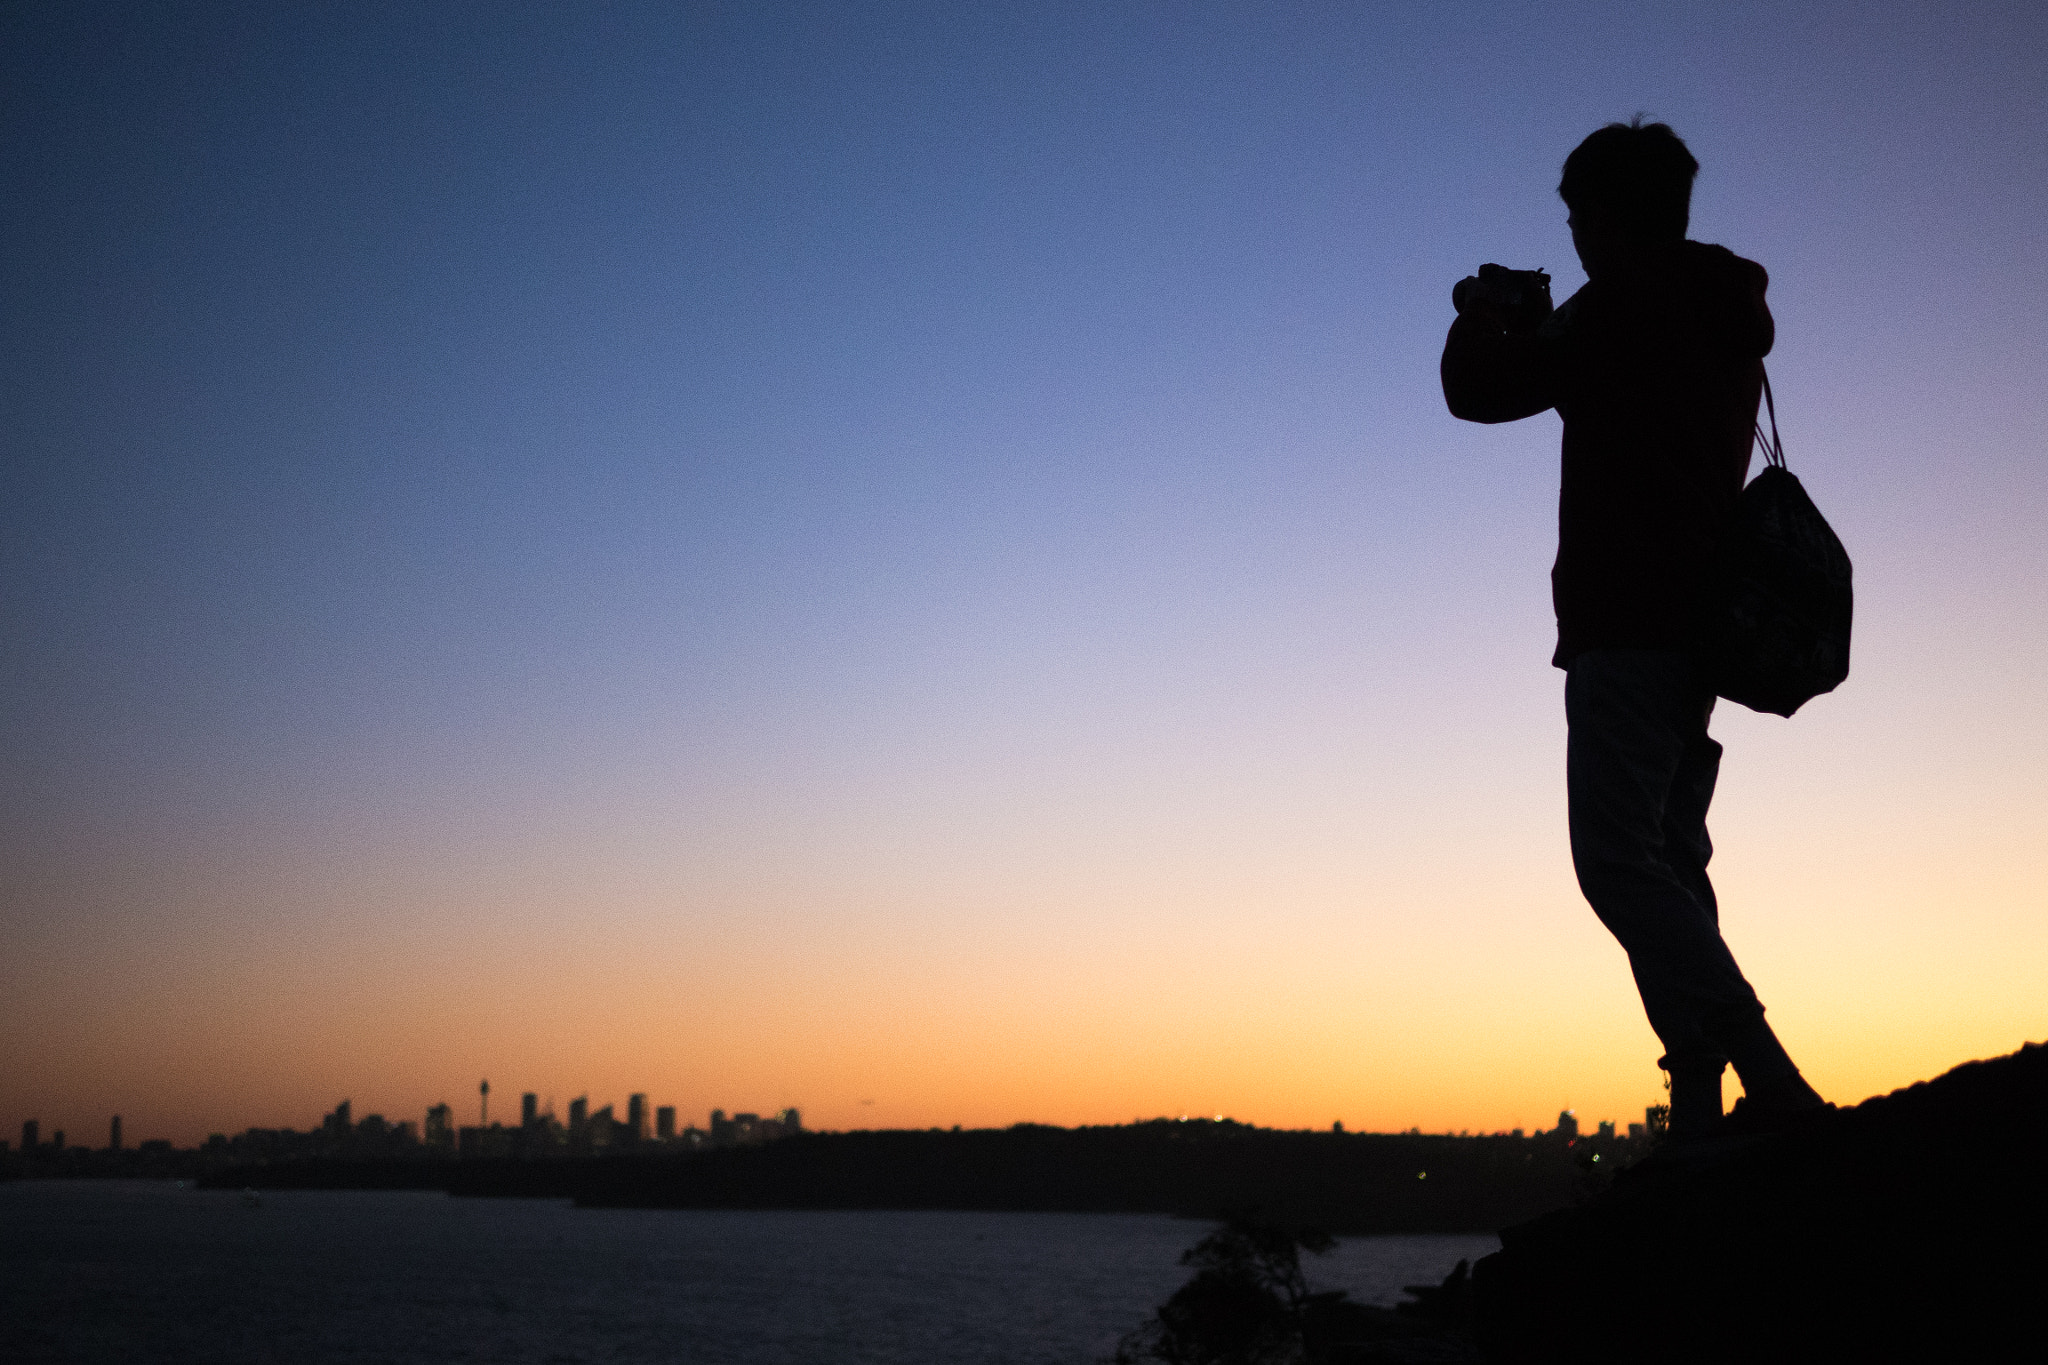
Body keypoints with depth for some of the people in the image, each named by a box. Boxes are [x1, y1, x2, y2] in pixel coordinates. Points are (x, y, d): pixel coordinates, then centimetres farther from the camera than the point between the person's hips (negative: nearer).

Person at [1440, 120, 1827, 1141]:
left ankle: (1768, 1083, -21)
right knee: (1669, 863, 8)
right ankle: (1700, 1113, 3)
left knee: (1619, 862, -12)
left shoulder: (1625, 301, -8)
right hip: (1701, 623, 9)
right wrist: (1531, 326, 32)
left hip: (1628, 623, -9)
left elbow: (1479, 393, -6)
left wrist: (1482, 321, 14)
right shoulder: (1726, 317, 19)